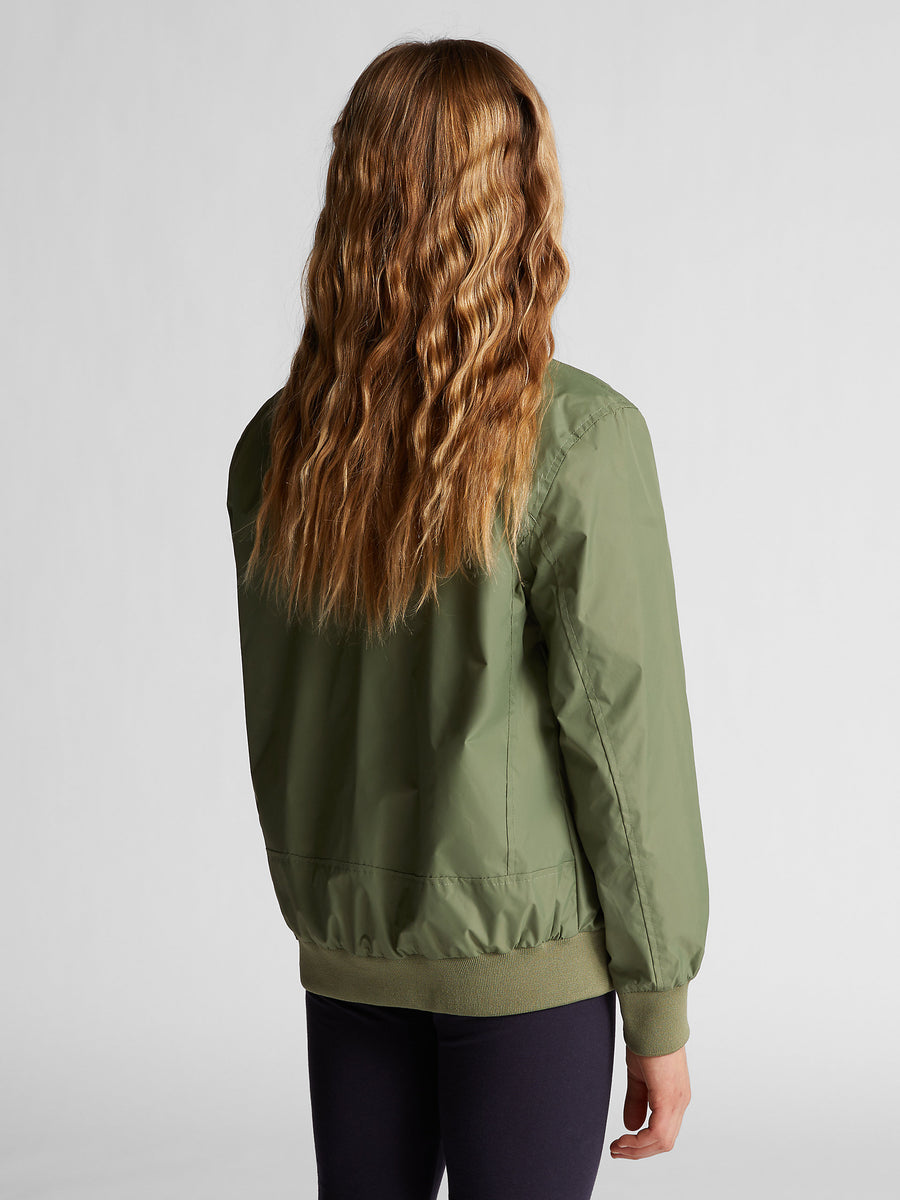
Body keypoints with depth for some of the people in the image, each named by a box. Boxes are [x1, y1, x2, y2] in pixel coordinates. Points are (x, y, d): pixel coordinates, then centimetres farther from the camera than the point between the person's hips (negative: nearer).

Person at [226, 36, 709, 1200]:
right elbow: (620, 734, -13)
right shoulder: (580, 440, -16)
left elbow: (274, 727, 6)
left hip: (348, 959, 4)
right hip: (530, 966, -4)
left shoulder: (277, 445, -2)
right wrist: (659, 1009, -4)